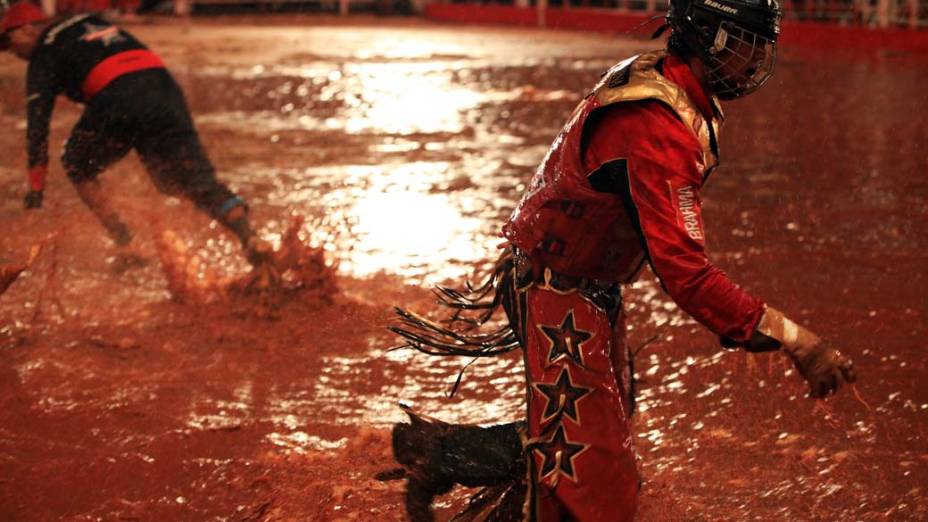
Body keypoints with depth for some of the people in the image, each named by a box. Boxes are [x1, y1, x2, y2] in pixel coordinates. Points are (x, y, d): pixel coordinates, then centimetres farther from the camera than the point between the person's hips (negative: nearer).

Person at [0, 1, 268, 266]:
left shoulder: (44, 55, 15)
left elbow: (37, 122, 11)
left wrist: (35, 187, 12)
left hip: (116, 100, -5)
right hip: (163, 84, 5)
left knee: (78, 168, 21)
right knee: (200, 181, 5)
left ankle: (126, 248, 10)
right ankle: (250, 238, -19)